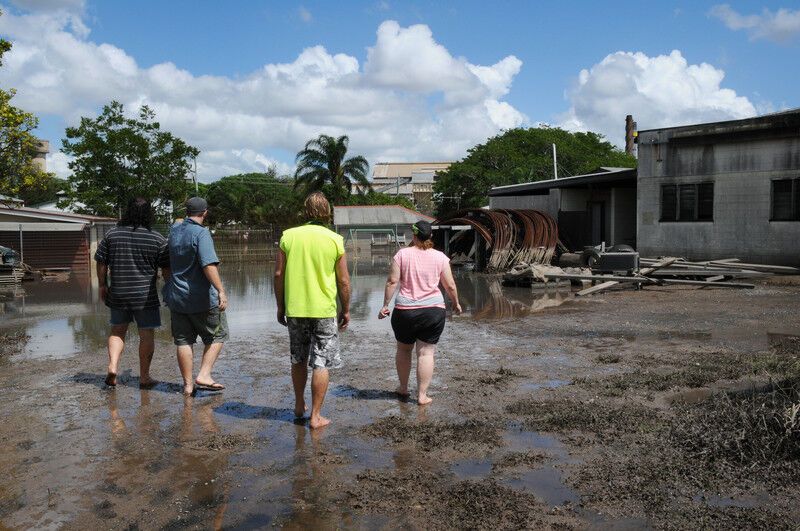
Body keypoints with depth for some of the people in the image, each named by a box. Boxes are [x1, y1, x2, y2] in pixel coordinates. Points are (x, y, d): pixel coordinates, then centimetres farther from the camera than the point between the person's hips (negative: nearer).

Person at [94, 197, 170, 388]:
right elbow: (166, 270, -5)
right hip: (145, 294, -3)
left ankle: (112, 366, 3)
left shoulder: (112, 235, 1)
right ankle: (144, 377, 12)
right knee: (147, 335, 6)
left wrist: (103, 285, 16)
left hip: (117, 293, 3)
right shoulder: (157, 239, -7)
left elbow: (101, 263, 5)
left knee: (117, 331, 19)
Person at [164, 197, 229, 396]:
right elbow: (209, 265, -27)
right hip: (202, 298, -6)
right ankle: (204, 375, -1)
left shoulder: (174, 230, 7)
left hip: (177, 296, 6)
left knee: (183, 340, 9)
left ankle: (188, 384, 12)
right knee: (217, 335, 9)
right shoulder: (201, 233, -15)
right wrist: (221, 291, -30)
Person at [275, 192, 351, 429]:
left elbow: (278, 274, 1)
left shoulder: (289, 236, -1)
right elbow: (343, 281, -4)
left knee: (298, 360, 19)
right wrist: (346, 310, 8)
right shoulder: (335, 240, -6)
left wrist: (280, 306, 11)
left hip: (294, 309, 3)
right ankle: (316, 416, 7)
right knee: (321, 364, 4)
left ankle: (299, 405, 34)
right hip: (324, 310, -3)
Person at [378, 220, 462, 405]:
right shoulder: (440, 257, 0)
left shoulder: (402, 254, -3)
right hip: (433, 311, 0)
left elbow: (392, 282, -7)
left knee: (403, 349, 19)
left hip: (405, 310, 0)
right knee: (426, 353, 5)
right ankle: (422, 395, 7)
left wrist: (385, 305, 1)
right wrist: (456, 303, 18)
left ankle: (403, 388, 31)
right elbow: (450, 286, 2)